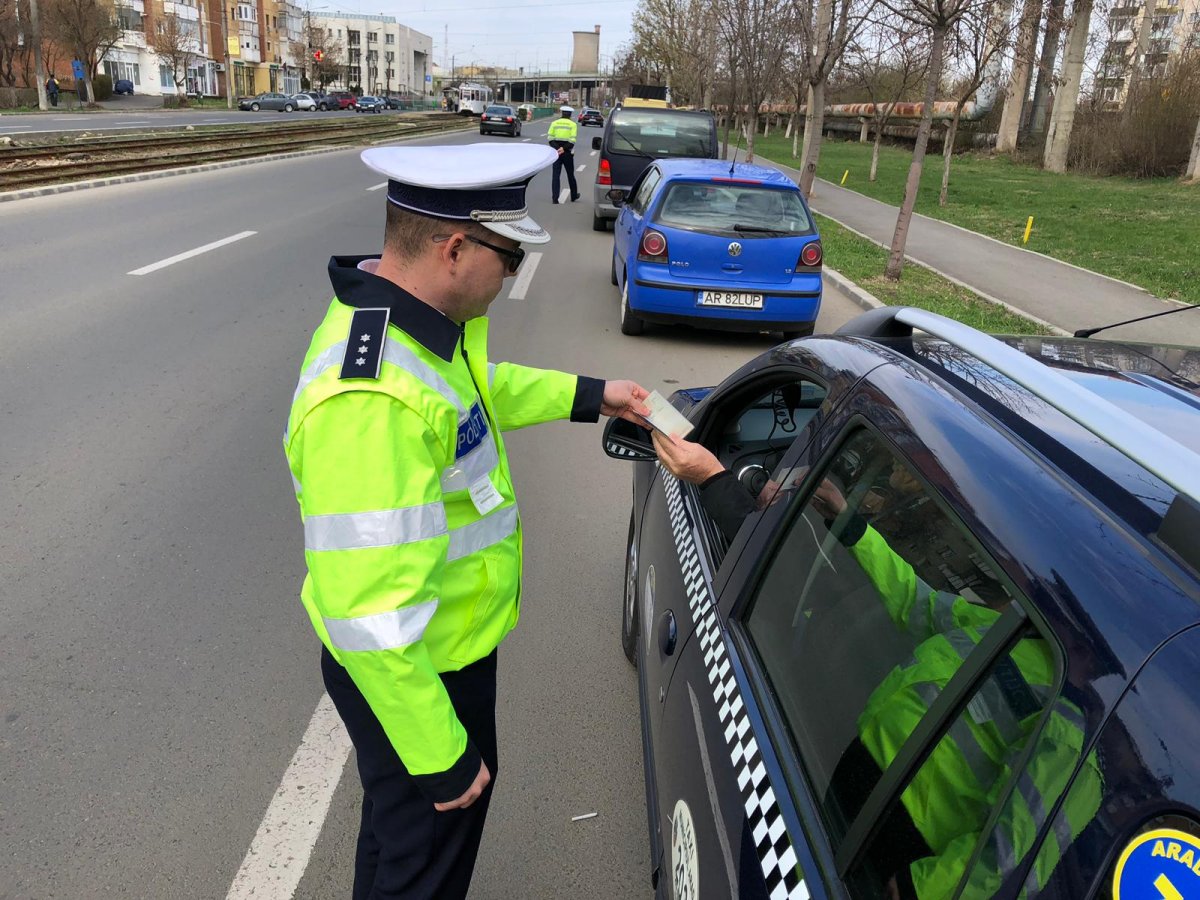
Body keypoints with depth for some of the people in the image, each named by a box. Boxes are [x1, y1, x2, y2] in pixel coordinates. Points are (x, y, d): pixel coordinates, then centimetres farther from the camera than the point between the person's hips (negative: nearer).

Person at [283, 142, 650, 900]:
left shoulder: (415, 320, -5)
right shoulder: (374, 401, -37)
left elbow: (482, 387, 18)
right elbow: (371, 615, -35)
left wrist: (587, 396, 15)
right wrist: (440, 757, -25)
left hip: (451, 641, 9)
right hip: (408, 673, -9)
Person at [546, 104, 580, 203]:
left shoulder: (554, 123, 4)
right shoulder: (573, 124, -2)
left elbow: (550, 138, -5)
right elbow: (572, 140, -13)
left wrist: (556, 148, -12)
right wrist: (564, 149, -14)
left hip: (556, 152, 1)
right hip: (567, 153, -1)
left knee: (555, 175, 2)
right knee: (570, 175, 14)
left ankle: (555, 198, -6)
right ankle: (574, 196, 26)